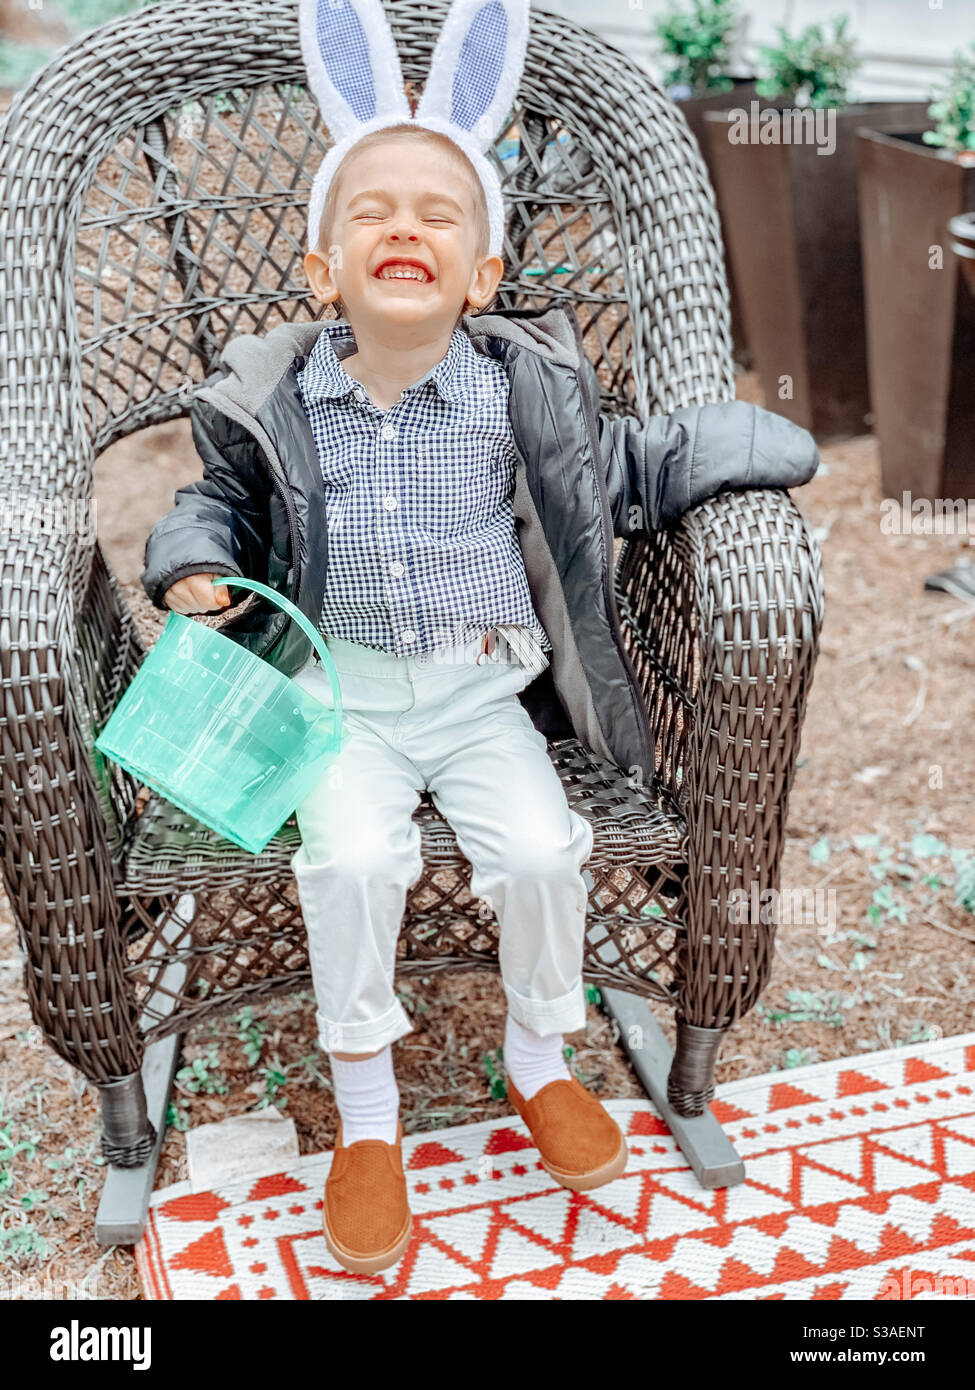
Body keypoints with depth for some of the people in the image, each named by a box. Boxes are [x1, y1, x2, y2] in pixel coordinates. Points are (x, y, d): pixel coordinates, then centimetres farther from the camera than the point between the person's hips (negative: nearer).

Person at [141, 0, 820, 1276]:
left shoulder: (525, 392, -4)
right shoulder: (276, 403, -3)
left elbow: (628, 470, 10)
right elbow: (223, 498, 15)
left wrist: (756, 443, 0)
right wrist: (195, 564, -4)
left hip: (485, 691, 1)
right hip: (339, 693, 0)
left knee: (540, 847, -20)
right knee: (353, 857, -25)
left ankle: (539, 1062, 12)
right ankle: (366, 1115, -1)